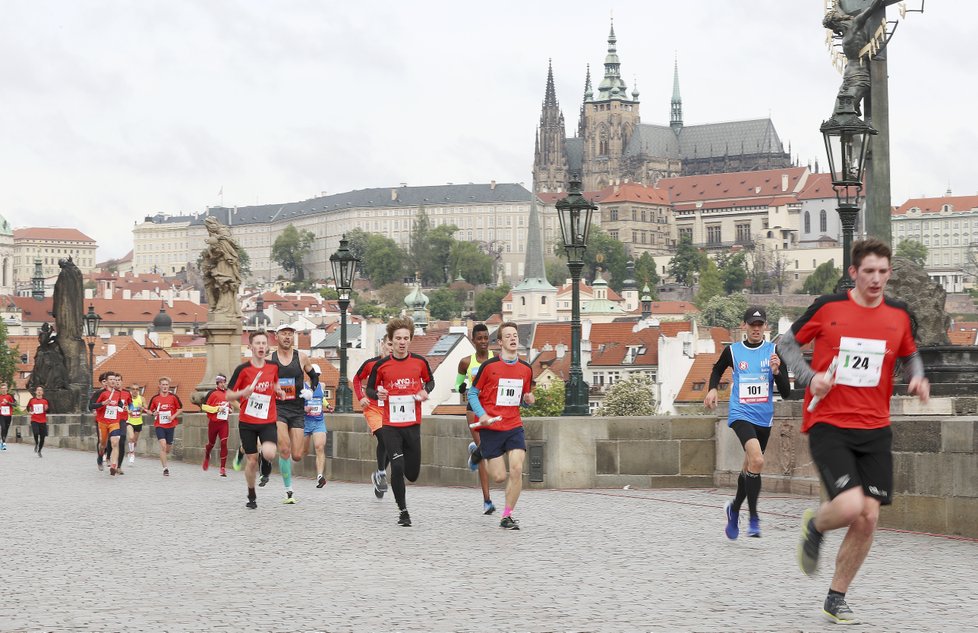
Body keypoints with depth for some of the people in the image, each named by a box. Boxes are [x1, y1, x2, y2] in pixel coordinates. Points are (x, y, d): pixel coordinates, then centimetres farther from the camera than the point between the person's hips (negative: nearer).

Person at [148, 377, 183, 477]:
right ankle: (165, 468, -15)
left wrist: (173, 416, -8)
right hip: (159, 425, -1)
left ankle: (164, 456, 45)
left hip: (170, 425, 1)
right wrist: (154, 413, -13)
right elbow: (150, 410, 9)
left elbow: (180, 408, 6)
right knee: (163, 445, -17)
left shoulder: (173, 397, -2)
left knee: (169, 447, 10)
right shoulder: (155, 398, -1)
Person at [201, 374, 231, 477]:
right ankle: (207, 456, 49)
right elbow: (204, 406, -11)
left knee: (224, 443, -11)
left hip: (224, 422, 2)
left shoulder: (228, 393, 6)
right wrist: (217, 409, -17)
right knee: (212, 443, 14)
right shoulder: (213, 393, -9)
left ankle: (223, 468, -8)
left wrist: (229, 410, 5)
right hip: (213, 422, -2)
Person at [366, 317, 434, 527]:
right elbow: (369, 389, 7)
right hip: (390, 425, -2)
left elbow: (429, 380, 18)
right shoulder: (381, 365, -3)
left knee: (412, 474, 6)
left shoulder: (419, 362, 0)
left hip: (413, 424, 2)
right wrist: (377, 394, -15)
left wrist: (425, 392, -3)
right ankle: (403, 511, 3)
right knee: (397, 467, -12)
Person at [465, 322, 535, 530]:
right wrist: (482, 415, -15)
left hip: (514, 427, 3)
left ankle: (507, 516, 0)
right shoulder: (489, 366, -7)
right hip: (491, 427, -3)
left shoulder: (526, 369, 7)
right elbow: (472, 393, 0)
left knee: (517, 469, -15)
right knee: (499, 476, -1)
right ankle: (478, 452, 32)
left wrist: (528, 400, -4)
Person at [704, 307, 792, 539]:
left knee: (750, 468, 17)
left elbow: (786, 393, -3)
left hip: (764, 418, 3)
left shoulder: (774, 352, -1)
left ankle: (734, 509, 44)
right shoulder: (732, 351, -1)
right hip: (740, 414, -3)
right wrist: (713, 389, 6)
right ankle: (753, 519, -19)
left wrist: (776, 371, -19)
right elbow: (717, 370, 23)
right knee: (757, 461, -26)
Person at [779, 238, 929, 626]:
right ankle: (814, 526, 16)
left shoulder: (900, 315, 5)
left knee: (868, 518, -2)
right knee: (850, 505, -22)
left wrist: (917, 379, 0)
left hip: (874, 430, 4)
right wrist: (809, 377, -10)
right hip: (827, 425, -4)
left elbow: (910, 356, 22)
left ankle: (836, 600, 16)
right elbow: (788, 342, 7)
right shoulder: (827, 307, -5)